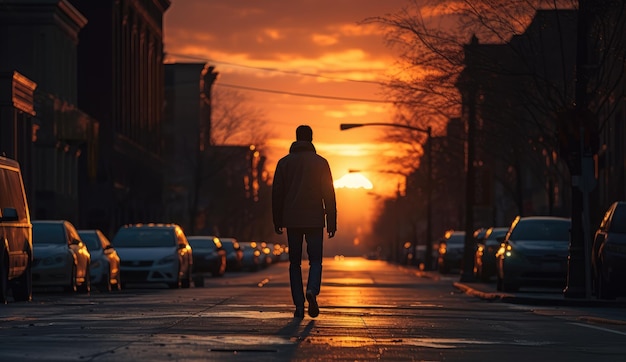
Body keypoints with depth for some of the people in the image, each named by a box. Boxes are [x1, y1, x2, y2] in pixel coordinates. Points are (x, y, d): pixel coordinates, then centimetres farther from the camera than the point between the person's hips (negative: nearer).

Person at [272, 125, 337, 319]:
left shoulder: (284, 162, 5)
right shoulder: (320, 162, 0)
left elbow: (276, 193, 5)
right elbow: (329, 194, -2)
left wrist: (277, 222, 11)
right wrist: (332, 222, 1)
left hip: (292, 221, 1)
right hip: (315, 220, -1)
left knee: (295, 262, 7)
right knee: (315, 260, 5)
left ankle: (299, 306, 1)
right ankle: (312, 290, -23)